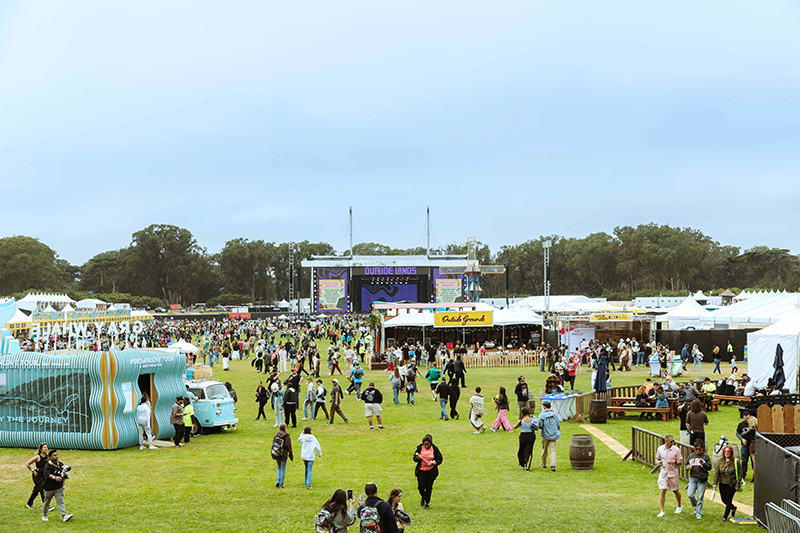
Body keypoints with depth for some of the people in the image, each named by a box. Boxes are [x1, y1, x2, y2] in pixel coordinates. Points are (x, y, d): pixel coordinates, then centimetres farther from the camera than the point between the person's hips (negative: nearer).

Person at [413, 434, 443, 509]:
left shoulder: (434, 449, -3)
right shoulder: (420, 448, -1)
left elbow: (439, 458, 1)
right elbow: (414, 458, 5)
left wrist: (436, 463, -20)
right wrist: (417, 458, -18)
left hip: (431, 471, 0)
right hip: (421, 470, 0)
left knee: (429, 487, 2)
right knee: (421, 486, -9)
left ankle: (427, 503, 16)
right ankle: (423, 498, 23)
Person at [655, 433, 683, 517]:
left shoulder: (676, 449, -8)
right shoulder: (660, 449, -1)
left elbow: (680, 461, -4)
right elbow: (657, 458, 13)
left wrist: (673, 462, -23)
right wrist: (658, 462, -9)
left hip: (673, 473, -1)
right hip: (663, 473, 1)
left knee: (675, 491, 12)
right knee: (662, 491, -8)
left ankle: (679, 506, 39)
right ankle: (662, 511, -3)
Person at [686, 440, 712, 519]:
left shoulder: (706, 456, 1)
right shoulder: (691, 456, 11)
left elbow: (709, 468, -2)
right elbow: (687, 464, 22)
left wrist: (703, 463, -19)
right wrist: (688, 467, -1)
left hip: (702, 480, -3)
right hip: (692, 478, 3)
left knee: (700, 497, -1)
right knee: (690, 495, -7)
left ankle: (698, 513, 9)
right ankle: (696, 505, 23)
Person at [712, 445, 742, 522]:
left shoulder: (736, 462, -8)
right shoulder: (720, 461, 3)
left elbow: (740, 473, -5)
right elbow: (716, 472, 3)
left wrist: (737, 484, -9)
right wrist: (715, 483, -4)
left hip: (731, 484, -4)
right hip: (722, 484, 4)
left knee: (728, 501, -3)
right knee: (724, 500, 11)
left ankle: (725, 517, 9)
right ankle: (733, 508, 42)